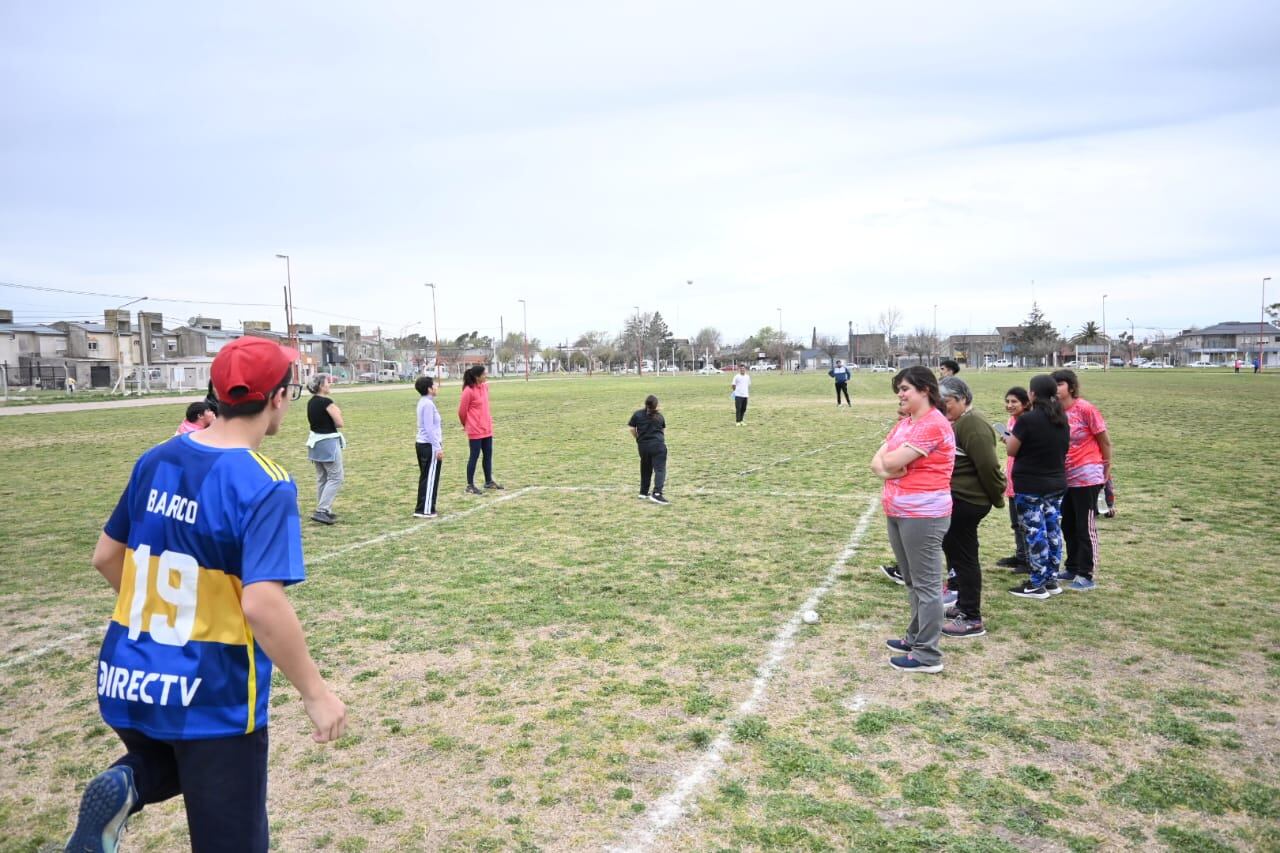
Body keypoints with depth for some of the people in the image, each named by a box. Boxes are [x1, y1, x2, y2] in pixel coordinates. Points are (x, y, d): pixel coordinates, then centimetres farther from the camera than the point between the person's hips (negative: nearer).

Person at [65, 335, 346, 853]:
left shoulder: (155, 460, 1)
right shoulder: (265, 485, -21)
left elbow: (106, 557, 11)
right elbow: (261, 604, -28)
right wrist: (315, 692, -18)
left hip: (127, 681, 6)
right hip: (212, 698, -6)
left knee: (171, 762, 34)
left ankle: (125, 787, 6)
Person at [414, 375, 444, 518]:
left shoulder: (424, 402, 13)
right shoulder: (428, 404, -17)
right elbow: (429, 428, -20)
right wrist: (438, 448, -19)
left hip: (423, 445, 10)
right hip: (429, 446, -10)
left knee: (425, 478, 14)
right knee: (430, 479, -3)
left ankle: (422, 508, 19)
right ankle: (425, 510, 0)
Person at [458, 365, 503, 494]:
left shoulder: (485, 386, 6)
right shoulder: (468, 391, -18)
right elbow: (462, 411, -9)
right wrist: (467, 425, 6)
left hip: (487, 428, 7)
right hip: (475, 430, -7)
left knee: (488, 455, 13)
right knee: (474, 456, -1)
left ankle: (489, 481, 26)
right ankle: (470, 485, 8)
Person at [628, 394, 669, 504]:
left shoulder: (637, 414, 4)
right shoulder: (659, 416, 8)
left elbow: (631, 429, 0)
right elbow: (663, 430, 15)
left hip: (643, 446, 2)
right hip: (658, 445, -2)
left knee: (645, 469, 19)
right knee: (660, 469, -7)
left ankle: (643, 492, 27)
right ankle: (657, 494, -23)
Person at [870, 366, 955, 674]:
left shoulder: (934, 424, -16)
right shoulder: (903, 423, 14)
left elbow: (891, 461, -20)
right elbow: (877, 462, 8)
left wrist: (890, 459, 1)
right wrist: (890, 471, -13)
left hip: (923, 515, -9)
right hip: (897, 512, 9)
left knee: (926, 584, -2)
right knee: (911, 581, 19)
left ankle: (927, 655, 5)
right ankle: (916, 637, 32)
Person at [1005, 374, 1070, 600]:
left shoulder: (1027, 419, -17)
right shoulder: (1062, 419, 6)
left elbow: (1012, 450, -9)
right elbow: (1063, 448, 17)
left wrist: (1008, 438, 11)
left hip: (1030, 486, -7)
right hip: (1056, 484, 7)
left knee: (1035, 533, -2)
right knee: (1053, 530, 12)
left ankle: (1037, 585, 3)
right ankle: (1051, 580, 20)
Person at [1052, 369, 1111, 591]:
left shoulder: (1085, 409, -13)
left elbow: (1105, 441, -6)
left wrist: (1106, 469, 2)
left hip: (1087, 477, -7)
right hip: (1065, 477, 7)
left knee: (1085, 527, -1)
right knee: (1068, 526, 15)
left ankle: (1087, 576, 7)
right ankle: (1072, 568, 28)